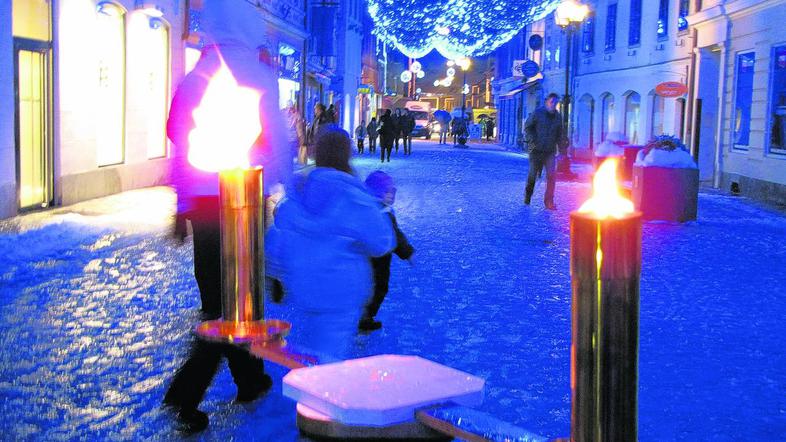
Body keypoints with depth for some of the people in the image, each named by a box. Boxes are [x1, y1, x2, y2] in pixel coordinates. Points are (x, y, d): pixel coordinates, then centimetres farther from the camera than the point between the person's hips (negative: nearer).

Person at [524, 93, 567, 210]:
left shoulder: (558, 116, 10)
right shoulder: (537, 113, -3)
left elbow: (560, 134, 18)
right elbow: (527, 127, 0)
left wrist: (562, 145, 3)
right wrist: (532, 141, -11)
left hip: (550, 151, 3)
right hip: (536, 149, -3)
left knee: (552, 175, -8)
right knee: (533, 174, 4)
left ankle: (549, 201, -1)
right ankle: (527, 197, 24)